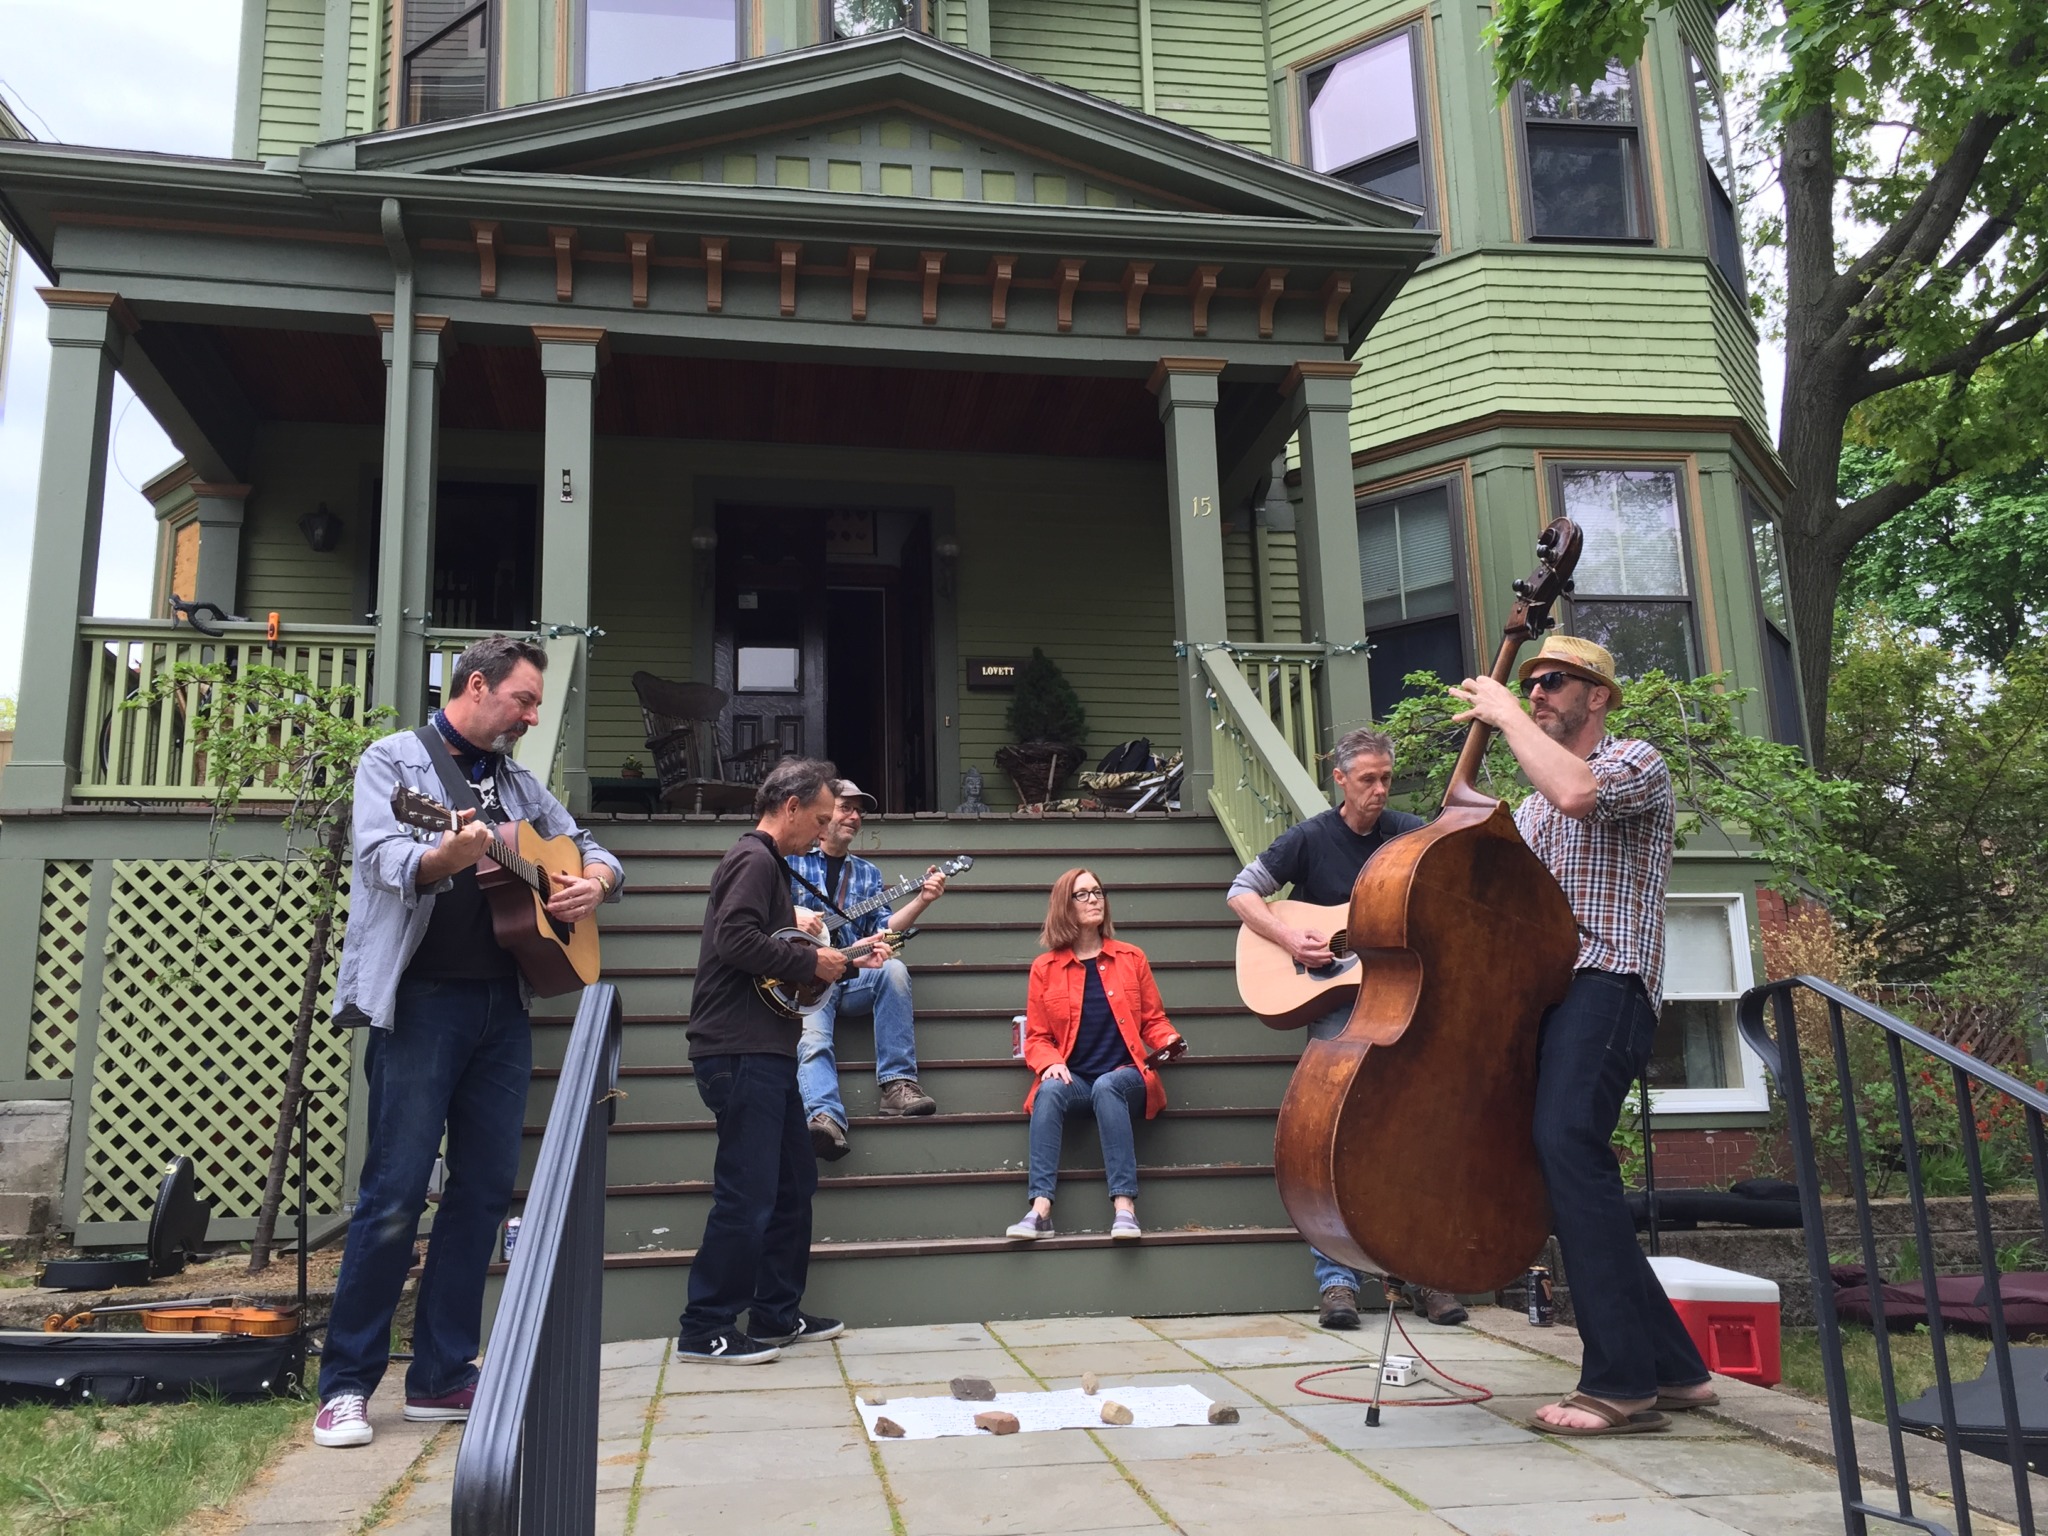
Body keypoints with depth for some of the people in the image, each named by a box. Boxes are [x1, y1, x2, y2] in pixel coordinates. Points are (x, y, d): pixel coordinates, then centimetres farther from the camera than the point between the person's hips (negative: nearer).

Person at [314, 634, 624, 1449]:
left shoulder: (519, 781, 18)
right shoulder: (396, 760, 2)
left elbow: (591, 851, 22)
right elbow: (386, 858, -14)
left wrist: (595, 881, -1)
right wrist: (446, 856, -35)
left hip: (503, 1004, 6)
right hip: (423, 999, -6)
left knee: (486, 1188, 6)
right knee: (396, 1191, -6)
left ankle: (442, 1378, 16)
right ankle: (346, 1384, 7)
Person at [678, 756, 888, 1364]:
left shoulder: (768, 864, 22)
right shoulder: (754, 860, -10)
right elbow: (735, 939, -25)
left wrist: (844, 964, 17)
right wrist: (811, 961, -15)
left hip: (764, 1052, 11)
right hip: (741, 1053, -11)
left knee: (793, 1183, 15)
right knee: (746, 1195, -8)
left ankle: (777, 1316, 23)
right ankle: (705, 1330, 0)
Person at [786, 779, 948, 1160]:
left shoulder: (867, 874, 20)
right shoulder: (791, 860, 11)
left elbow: (883, 930, 9)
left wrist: (921, 900, -6)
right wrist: (794, 914, -17)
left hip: (852, 976, 3)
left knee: (894, 969, -29)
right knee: (813, 1041, -32)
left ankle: (897, 1084, -28)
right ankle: (824, 1116, -56)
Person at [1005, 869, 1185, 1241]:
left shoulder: (1132, 958, 10)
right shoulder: (1045, 967, 8)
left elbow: (1153, 1021, 13)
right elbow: (1036, 1037, 7)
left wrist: (1170, 1041, -9)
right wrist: (1051, 1063, -14)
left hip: (1126, 1078, 0)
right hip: (1073, 1079, 0)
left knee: (1106, 1087, -35)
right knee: (1050, 1089, -34)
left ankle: (1124, 1206, -40)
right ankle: (1040, 1209, -41)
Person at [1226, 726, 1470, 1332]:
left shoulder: (1410, 833, 7)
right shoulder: (1310, 838, 1)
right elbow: (1241, 892, 2)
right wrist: (1287, 937, -12)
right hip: (1333, 997, -2)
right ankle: (1337, 1278, -4)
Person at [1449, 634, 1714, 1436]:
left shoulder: (1637, 761, 3)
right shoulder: (1534, 800, 29)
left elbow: (1577, 792, -21)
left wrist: (1506, 715, -11)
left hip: (1603, 984, -9)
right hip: (1544, 985, 9)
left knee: (1566, 1142, -26)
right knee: (1558, 1158, 5)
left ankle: (1621, 1383, -25)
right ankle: (1671, 1366, 15)